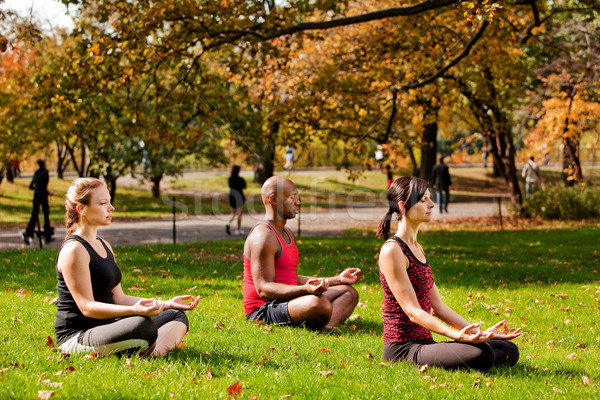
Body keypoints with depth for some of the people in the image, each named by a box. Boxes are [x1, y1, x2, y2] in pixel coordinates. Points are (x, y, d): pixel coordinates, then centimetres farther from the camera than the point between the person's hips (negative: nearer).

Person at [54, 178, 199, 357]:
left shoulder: (104, 246, 17)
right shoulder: (73, 250, -14)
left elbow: (118, 298, 17)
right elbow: (86, 306, -20)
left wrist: (167, 304, 10)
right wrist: (134, 310, -34)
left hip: (104, 329, 11)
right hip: (76, 337, -11)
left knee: (176, 316, 6)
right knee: (142, 324, -36)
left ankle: (152, 354, -20)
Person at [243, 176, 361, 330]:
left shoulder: (288, 234, 19)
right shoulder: (263, 236, -15)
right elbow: (263, 289, -22)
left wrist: (337, 280, 20)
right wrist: (306, 289, -36)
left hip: (285, 302, 11)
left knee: (349, 292, 11)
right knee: (319, 303, -39)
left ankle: (327, 328, -18)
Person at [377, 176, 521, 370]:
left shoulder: (417, 249, 18)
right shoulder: (392, 250, -13)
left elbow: (438, 306, 14)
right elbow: (412, 311, -20)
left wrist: (480, 332, 4)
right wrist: (456, 335, -33)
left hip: (424, 343, 10)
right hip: (403, 348, -10)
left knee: (509, 349, 4)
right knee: (481, 353, -31)